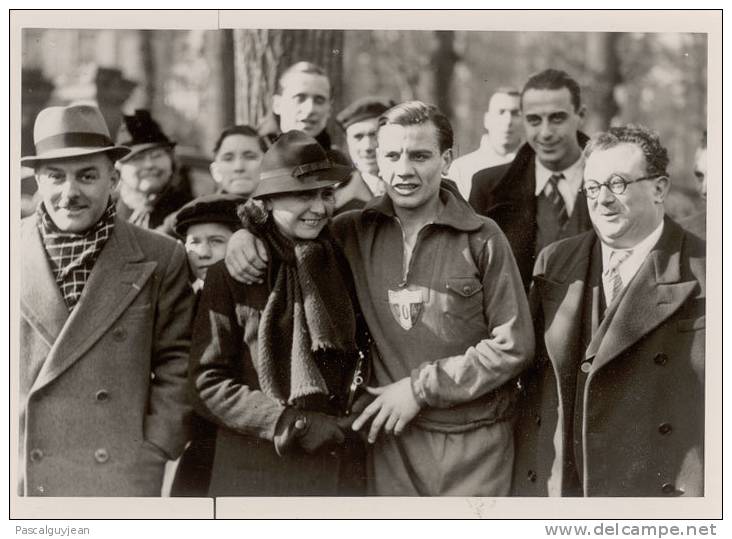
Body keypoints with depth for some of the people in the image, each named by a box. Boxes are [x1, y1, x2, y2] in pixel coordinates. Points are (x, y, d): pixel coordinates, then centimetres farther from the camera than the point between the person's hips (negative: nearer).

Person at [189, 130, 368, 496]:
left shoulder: (342, 263, 8)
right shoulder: (230, 273, -2)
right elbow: (208, 378, -4)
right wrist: (288, 422, -11)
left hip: (339, 466, 3)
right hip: (255, 469, -3)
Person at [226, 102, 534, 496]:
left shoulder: (481, 239, -4)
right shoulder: (357, 232, 6)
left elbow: (513, 345, -4)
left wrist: (422, 387, -7)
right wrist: (244, 233, 1)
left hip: (474, 444, -2)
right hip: (393, 439, 2)